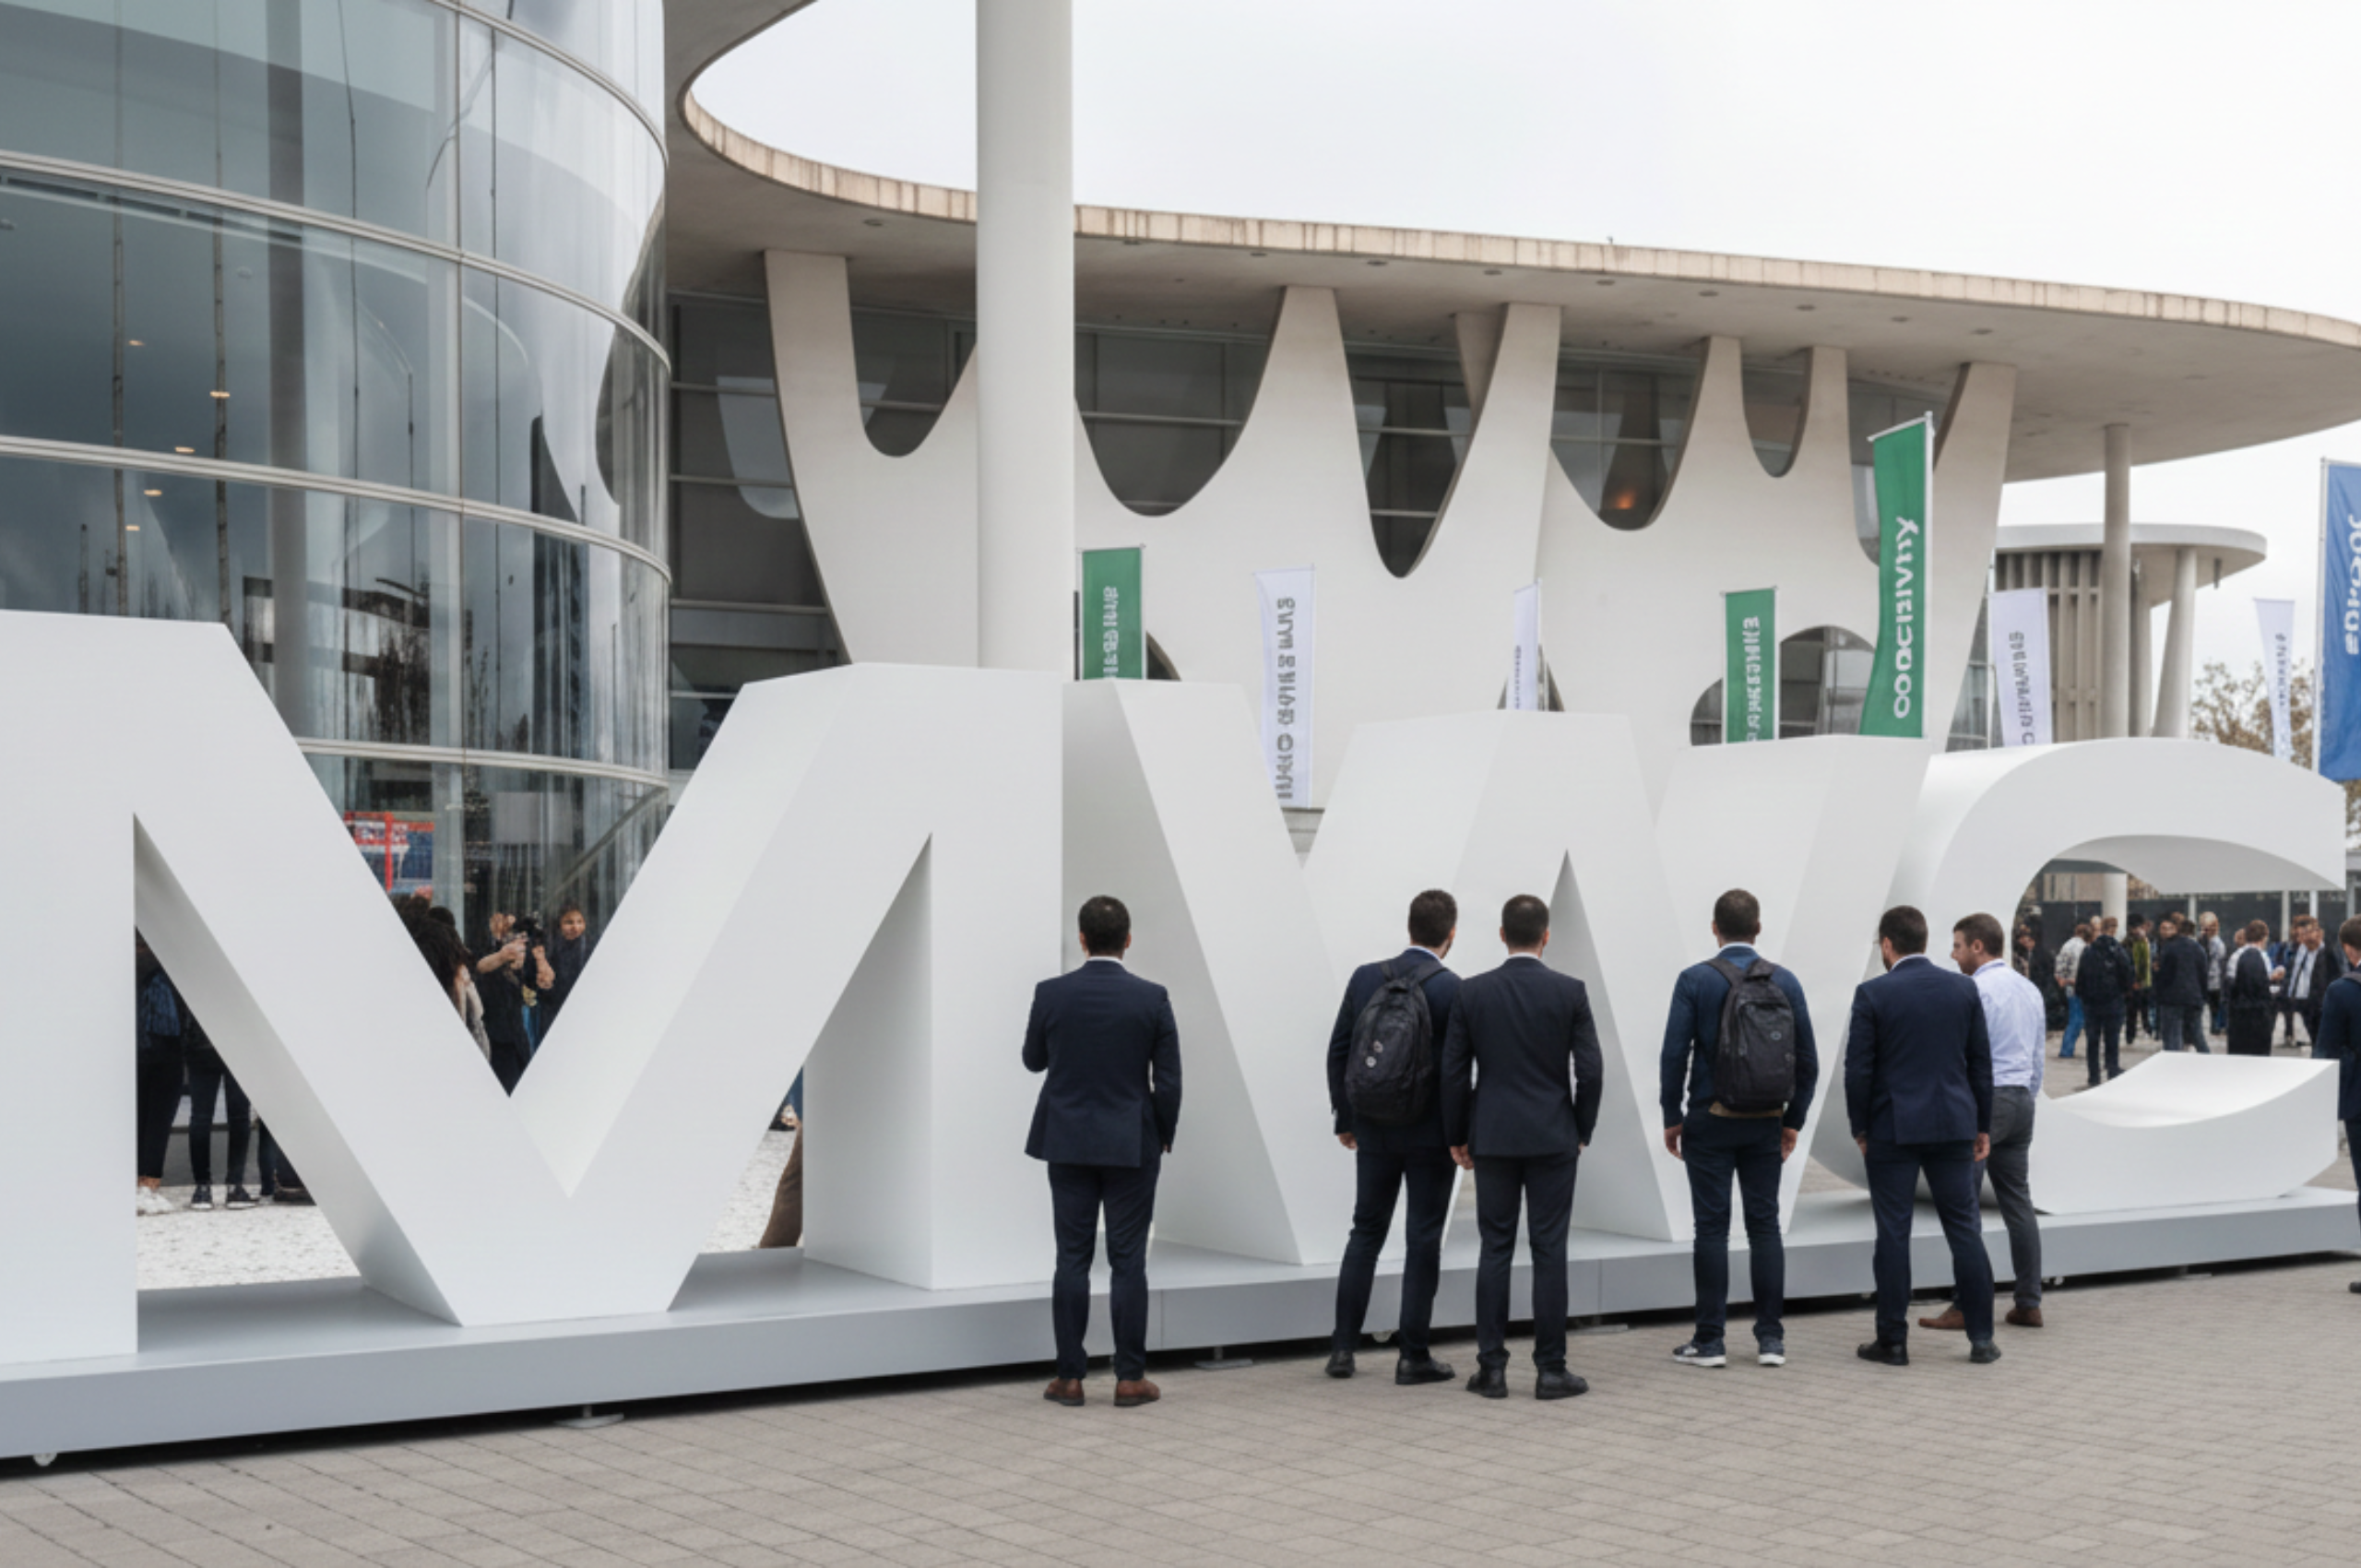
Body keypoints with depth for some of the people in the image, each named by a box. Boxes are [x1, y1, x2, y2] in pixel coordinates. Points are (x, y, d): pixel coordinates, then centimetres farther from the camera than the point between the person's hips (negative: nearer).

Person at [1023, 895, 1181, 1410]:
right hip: (1132, 1145, -1)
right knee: (1128, 1261, 3)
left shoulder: (1051, 994, -5)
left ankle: (1069, 1377, 6)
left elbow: (1033, 1061, 10)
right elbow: (1168, 1081, -5)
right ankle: (1130, 1377, 4)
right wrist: (1163, 1136, 10)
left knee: (1072, 1258, 5)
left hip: (1068, 1143, 1)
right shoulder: (1152, 999, -8)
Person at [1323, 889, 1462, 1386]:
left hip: (1374, 1130, 4)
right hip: (1430, 1131, -4)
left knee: (1366, 1233, 13)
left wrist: (1345, 1117, 13)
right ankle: (1413, 1355, 6)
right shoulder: (1451, 988, -13)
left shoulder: (1365, 977, 0)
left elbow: (1339, 1052, 4)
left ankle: (1343, 1347, 12)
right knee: (1423, 1241, 4)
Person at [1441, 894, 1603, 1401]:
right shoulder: (1570, 992, -5)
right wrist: (1581, 1131, 8)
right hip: (1553, 1139, -1)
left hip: (1493, 1137, 1)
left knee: (1494, 1251, 5)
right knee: (1549, 1252, 2)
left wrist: (1458, 1137, 10)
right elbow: (1590, 1071, -5)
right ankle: (1551, 1369, 3)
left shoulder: (1472, 993, -2)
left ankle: (1492, 1368, 5)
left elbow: (1454, 1073, 0)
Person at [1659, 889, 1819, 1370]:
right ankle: (1771, 1337, 7)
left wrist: (1672, 1117, 1)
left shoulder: (1695, 980, -7)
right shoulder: (1785, 982, 2)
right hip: (1765, 1123, 3)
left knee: (1712, 1227, 0)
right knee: (1764, 1223, 7)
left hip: (1710, 1121, -3)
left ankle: (1710, 1340, 2)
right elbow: (1807, 1059, 4)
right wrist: (1793, 1119, 13)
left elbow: (1674, 1054, -9)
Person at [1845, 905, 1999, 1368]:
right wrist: (1983, 1126, 14)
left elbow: (1858, 1069, -8)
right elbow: (1981, 1063, 6)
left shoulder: (1872, 994, -8)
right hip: (1953, 1126, 3)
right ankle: (1981, 1338, 9)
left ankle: (1893, 1340, 6)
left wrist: (1860, 1128, 4)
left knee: (1893, 1234, 2)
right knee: (1965, 1230, 7)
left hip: (1892, 1127, -3)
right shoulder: (1964, 990, 2)